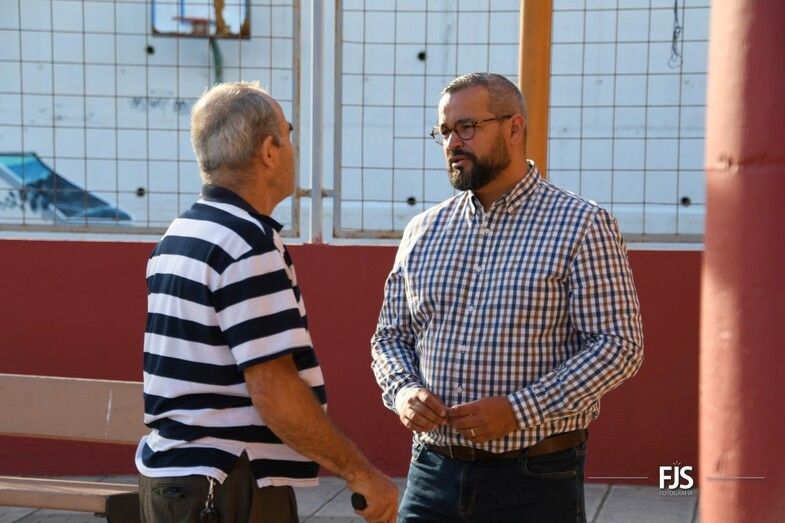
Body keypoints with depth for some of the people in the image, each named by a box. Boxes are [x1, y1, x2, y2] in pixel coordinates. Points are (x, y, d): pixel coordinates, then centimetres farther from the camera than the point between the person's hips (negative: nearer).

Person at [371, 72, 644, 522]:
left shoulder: (582, 226, -5)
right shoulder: (422, 231, 9)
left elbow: (619, 346, -10)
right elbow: (391, 336, 16)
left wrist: (520, 410, -19)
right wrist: (403, 390, -6)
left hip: (535, 480, -4)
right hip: (433, 473, 4)